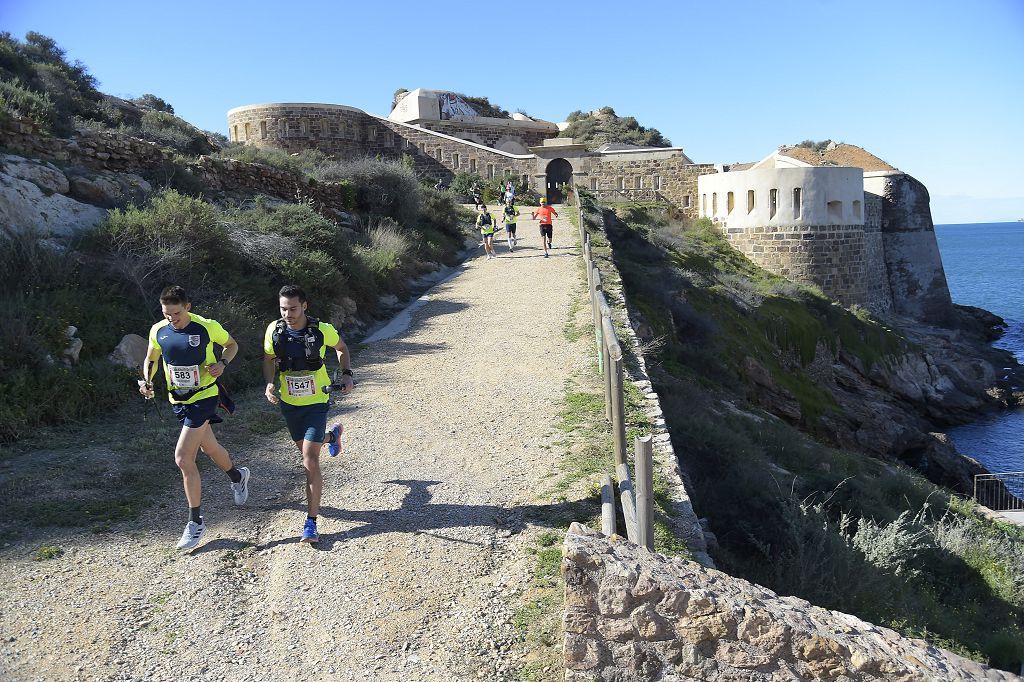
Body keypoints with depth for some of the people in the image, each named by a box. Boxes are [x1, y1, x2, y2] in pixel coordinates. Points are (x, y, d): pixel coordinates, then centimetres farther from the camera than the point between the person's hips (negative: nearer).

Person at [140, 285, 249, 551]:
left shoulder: (207, 327, -17)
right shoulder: (158, 331, -5)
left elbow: (232, 345, 1)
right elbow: (151, 359, 13)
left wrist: (222, 363, -18)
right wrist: (147, 382, -6)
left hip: (204, 397, -5)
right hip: (178, 400, 5)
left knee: (183, 458, -12)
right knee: (209, 447, 21)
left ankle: (196, 522, 1)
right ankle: (237, 476, 53)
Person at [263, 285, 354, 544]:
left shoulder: (322, 330, -17)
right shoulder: (274, 330, -11)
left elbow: (341, 348, 5)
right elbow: (269, 360, 6)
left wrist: (347, 374, -9)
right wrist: (270, 384, -12)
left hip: (316, 403, -4)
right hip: (288, 403, 4)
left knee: (310, 462, -12)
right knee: (304, 447, 26)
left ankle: (311, 521, -3)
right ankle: (331, 436, 62)